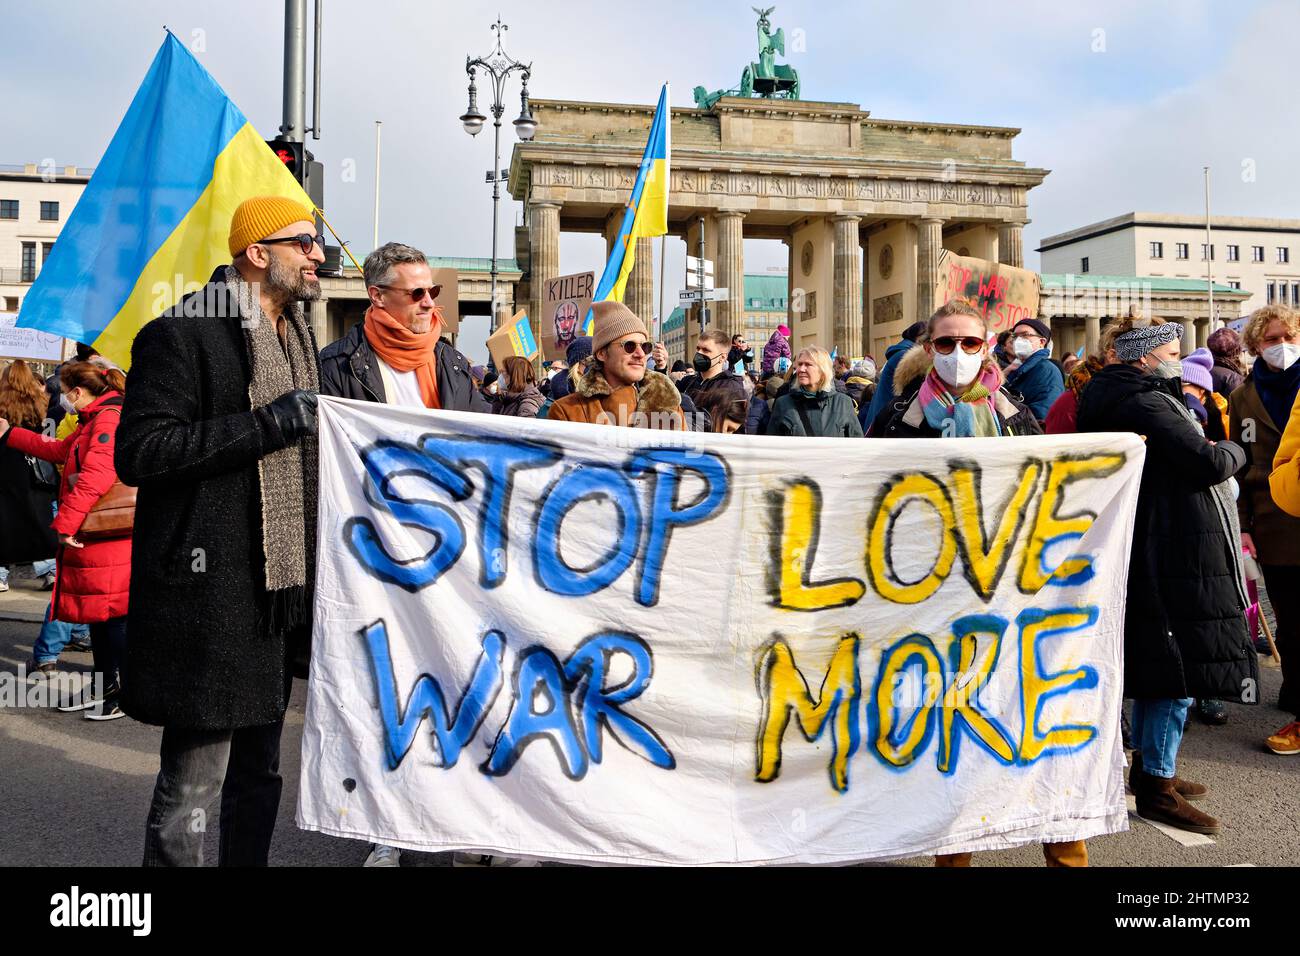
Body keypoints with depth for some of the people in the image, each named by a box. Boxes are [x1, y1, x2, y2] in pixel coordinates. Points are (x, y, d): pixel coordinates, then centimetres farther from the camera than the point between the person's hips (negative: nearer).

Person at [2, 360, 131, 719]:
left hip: (109, 542, -11)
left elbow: (96, 476, -26)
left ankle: (129, 694, 4)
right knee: (97, 613, 16)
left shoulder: (110, 418, -15)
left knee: (112, 614, -5)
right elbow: (59, 450, 33)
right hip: (93, 538, 11)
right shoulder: (92, 422, 20)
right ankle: (106, 687, 26)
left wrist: (65, 523, -23)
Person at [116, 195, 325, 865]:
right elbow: (139, 452, -19)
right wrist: (271, 423, -20)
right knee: (194, 776, -1)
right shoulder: (182, 334, -9)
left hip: (281, 584, 8)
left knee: (259, 765, 17)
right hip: (211, 589, -8)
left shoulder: (296, 338, 17)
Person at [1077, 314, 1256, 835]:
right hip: (1177, 553, -11)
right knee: (1183, 667, -4)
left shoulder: (1121, 398, 15)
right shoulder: (1147, 403, -17)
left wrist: (1212, 451, 2)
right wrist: (1233, 450, -2)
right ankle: (1157, 786, 3)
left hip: (1158, 551, 11)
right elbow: (1208, 463, -22)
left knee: (1156, 664, 18)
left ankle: (1149, 766, 29)